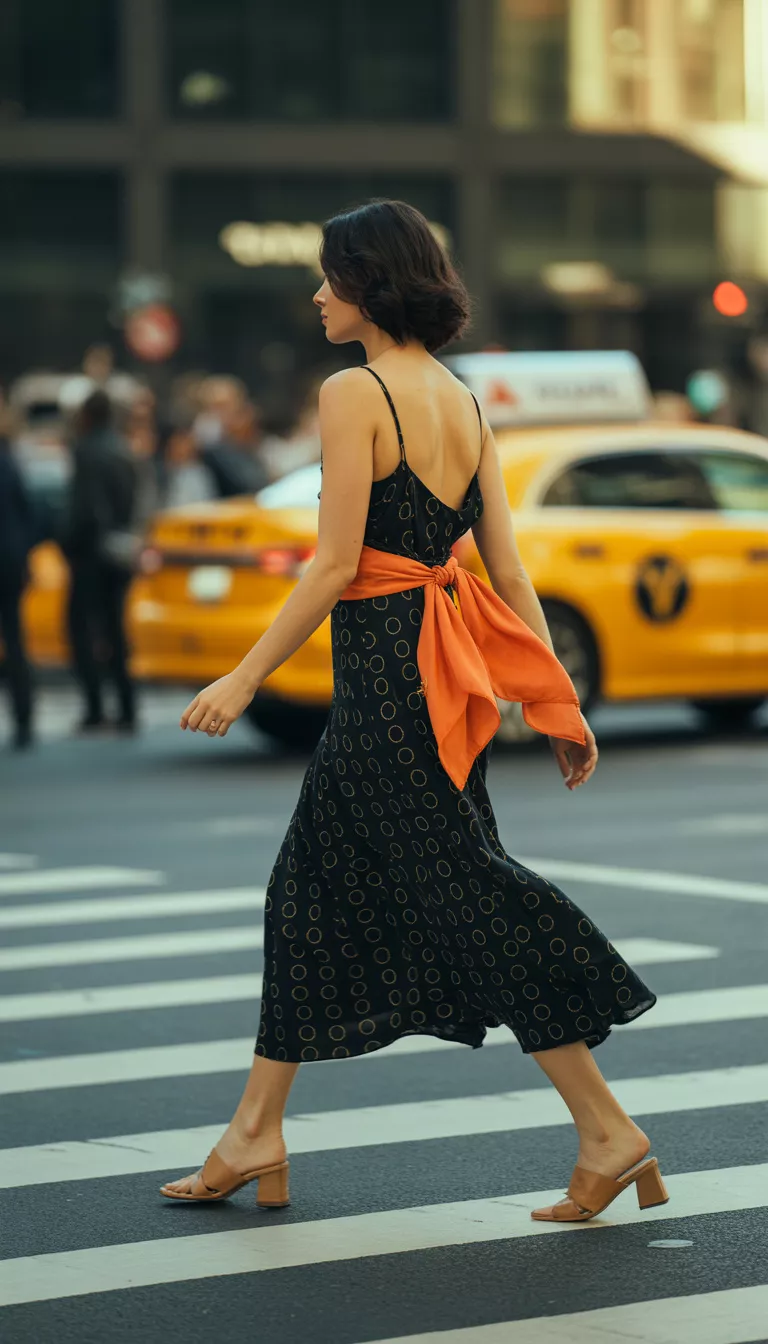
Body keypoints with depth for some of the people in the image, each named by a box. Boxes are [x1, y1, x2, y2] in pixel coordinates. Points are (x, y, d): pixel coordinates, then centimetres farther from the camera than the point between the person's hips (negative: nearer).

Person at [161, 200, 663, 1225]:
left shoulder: (354, 393, -13)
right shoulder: (464, 402, 11)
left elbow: (335, 564, -16)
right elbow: (509, 570, 9)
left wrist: (245, 679, -11)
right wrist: (558, 705, 10)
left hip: (382, 664, -9)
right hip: (439, 668, 9)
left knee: (466, 894, -5)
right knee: (313, 890, 15)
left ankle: (608, 1132, -4)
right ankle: (255, 1138, 20)